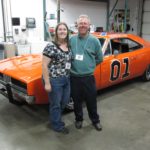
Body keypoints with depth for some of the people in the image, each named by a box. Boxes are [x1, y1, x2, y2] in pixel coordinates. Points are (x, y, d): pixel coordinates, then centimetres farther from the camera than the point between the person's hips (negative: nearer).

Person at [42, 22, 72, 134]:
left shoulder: (69, 46, 5)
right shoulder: (51, 46, -16)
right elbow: (44, 66, -16)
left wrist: (69, 76, 13)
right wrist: (47, 83, -18)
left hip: (67, 79, 7)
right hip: (54, 80, -7)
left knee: (65, 101, 19)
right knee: (56, 104, 9)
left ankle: (56, 118, 44)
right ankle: (57, 125, 30)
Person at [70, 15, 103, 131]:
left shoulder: (94, 40, -5)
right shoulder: (71, 40, 0)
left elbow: (100, 59, 4)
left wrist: (88, 65, 6)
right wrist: (75, 64, 4)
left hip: (88, 77, -1)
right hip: (74, 77, 2)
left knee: (91, 101, 11)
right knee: (77, 101, 15)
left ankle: (95, 120, 32)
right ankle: (79, 119, 37)